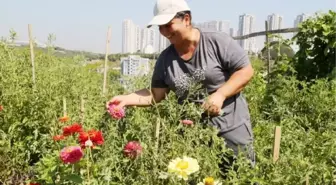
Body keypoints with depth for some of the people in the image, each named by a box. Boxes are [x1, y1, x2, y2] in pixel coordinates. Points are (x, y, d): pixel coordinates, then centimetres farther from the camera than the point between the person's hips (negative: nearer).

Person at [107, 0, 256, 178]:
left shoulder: (218, 42, -11)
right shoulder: (165, 58, 1)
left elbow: (246, 71, -9)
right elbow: (156, 95, 2)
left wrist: (220, 95, -21)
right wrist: (126, 99, -12)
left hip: (232, 128, -3)